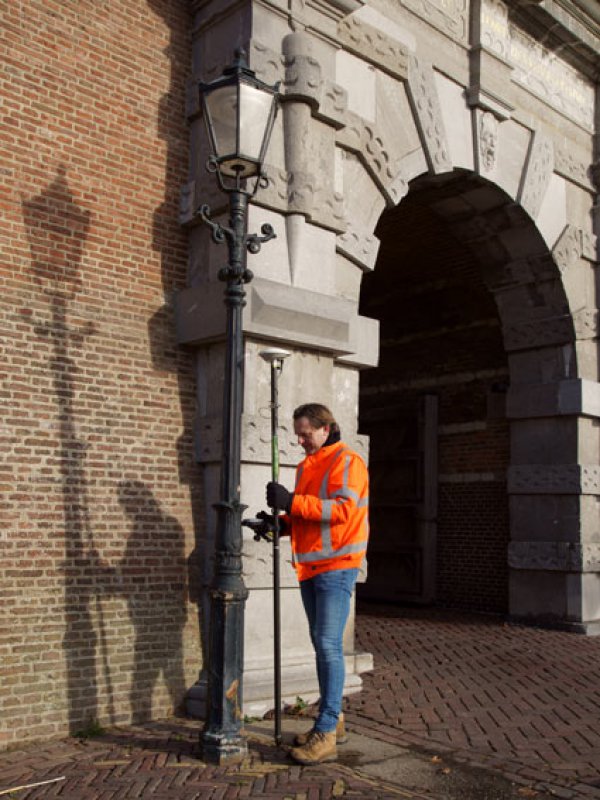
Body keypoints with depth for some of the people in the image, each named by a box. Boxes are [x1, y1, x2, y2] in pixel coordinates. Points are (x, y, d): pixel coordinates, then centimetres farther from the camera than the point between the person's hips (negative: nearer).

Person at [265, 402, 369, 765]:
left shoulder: (347, 461, -10)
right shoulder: (307, 466, 18)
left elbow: (343, 508, -23)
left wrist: (292, 501, -25)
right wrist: (281, 522, 4)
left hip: (336, 567, -9)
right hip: (311, 568, 9)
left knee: (329, 646, -11)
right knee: (322, 645, 14)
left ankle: (326, 735, -7)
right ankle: (333, 720, 26)